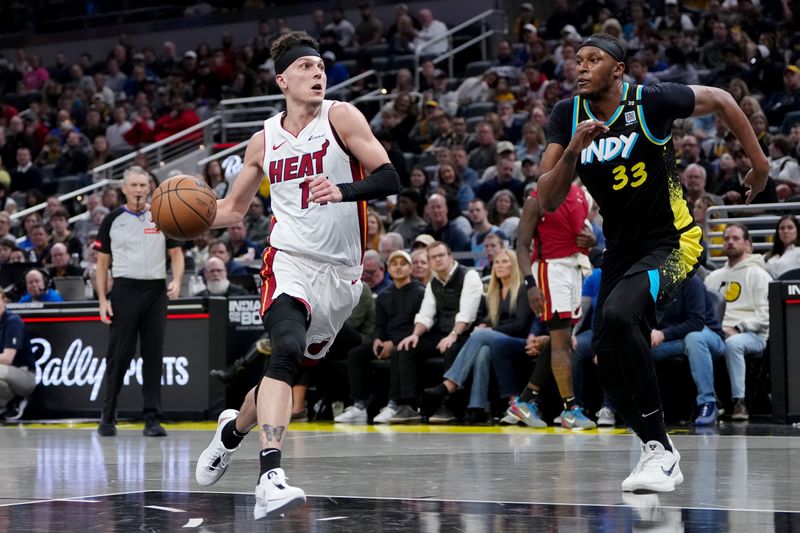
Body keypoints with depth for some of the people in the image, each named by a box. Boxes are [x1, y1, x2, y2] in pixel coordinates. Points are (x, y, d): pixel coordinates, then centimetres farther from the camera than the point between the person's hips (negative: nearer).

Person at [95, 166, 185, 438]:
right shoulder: (113, 220, 5)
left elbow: (176, 252, 10)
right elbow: (102, 262, 6)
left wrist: (176, 281, -9)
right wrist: (102, 299, -2)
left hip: (156, 291, 1)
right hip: (124, 290, -1)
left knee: (153, 357, 1)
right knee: (119, 355, -2)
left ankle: (152, 420, 4)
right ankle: (107, 417, 9)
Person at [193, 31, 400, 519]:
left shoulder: (340, 117, -3)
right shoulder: (264, 141, 6)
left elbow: (389, 178, -11)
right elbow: (233, 210, 18)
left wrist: (343, 191, -29)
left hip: (341, 272, 1)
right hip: (290, 261, -1)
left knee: (289, 369, 12)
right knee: (288, 350, -28)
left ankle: (233, 428, 43)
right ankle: (270, 477, -36)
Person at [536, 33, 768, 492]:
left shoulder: (650, 101, -16)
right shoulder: (568, 116, -4)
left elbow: (721, 100, 1)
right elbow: (549, 201, -9)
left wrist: (759, 162, 5)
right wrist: (573, 151, -25)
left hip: (672, 242, -7)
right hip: (621, 250, 7)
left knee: (620, 314, -30)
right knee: (610, 359, 3)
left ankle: (660, 450, -23)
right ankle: (659, 454, 23)